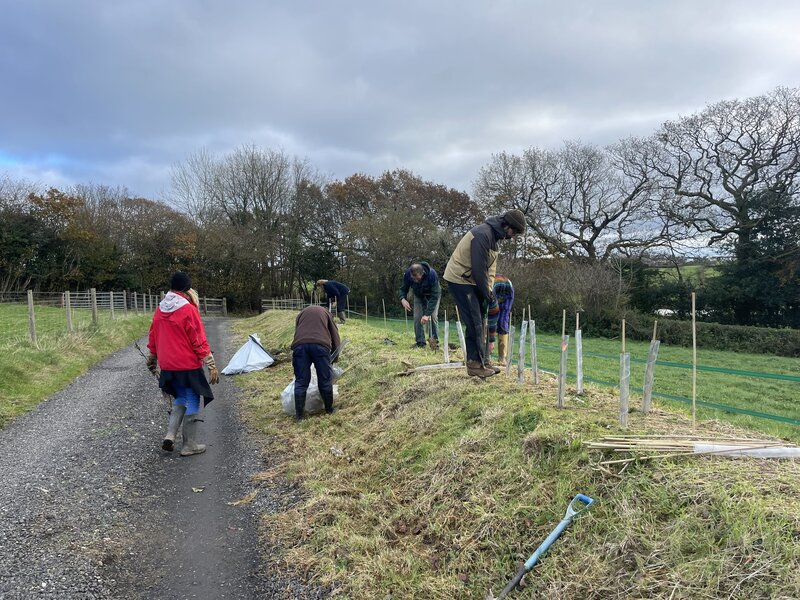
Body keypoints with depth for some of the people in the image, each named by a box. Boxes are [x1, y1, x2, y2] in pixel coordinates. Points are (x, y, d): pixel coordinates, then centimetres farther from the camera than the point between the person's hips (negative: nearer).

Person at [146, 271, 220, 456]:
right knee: (192, 401, 5)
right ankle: (189, 445, 11)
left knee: (181, 398, 22)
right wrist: (211, 365, -12)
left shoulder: (160, 309, 6)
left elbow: (153, 337, 14)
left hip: (168, 365, 7)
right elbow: (199, 341, -16)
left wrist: (152, 359, 26)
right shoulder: (188, 310, -15)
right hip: (188, 365, -7)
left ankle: (170, 434, 7)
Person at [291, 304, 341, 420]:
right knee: (325, 379, 12)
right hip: (320, 345, -1)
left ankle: (299, 414, 11)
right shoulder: (325, 312, 31)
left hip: (300, 345, 1)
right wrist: (335, 358, 39)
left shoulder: (302, 313, 35)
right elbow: (335, 335, 28)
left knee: (301, 381, 8)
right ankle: (329, 410, 23)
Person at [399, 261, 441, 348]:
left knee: (433, 316, -15)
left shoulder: (432, 274, -40)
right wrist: (403, 299, -37)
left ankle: (435, 342, -5)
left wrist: (427, 314, -43)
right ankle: (420, 342, -1)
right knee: (417, 317, -8)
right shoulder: (407, 274, -30)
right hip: (419, 295, 3)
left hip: (433, 294, -3)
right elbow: (403, 289, -14)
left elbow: (434, 297, -37)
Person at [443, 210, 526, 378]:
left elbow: (490, 267, 12)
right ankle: (475, 364, -3)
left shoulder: (494, 236, 11)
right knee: (474, 323, -9)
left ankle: (482, 360, 17)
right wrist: (486, 293, -14)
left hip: (471, 281, 10)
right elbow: (478, 268, -23)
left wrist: (489, 290, 2)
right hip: (459, 280, -10)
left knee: (479, 321, 11)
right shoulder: (483, 234, -21)